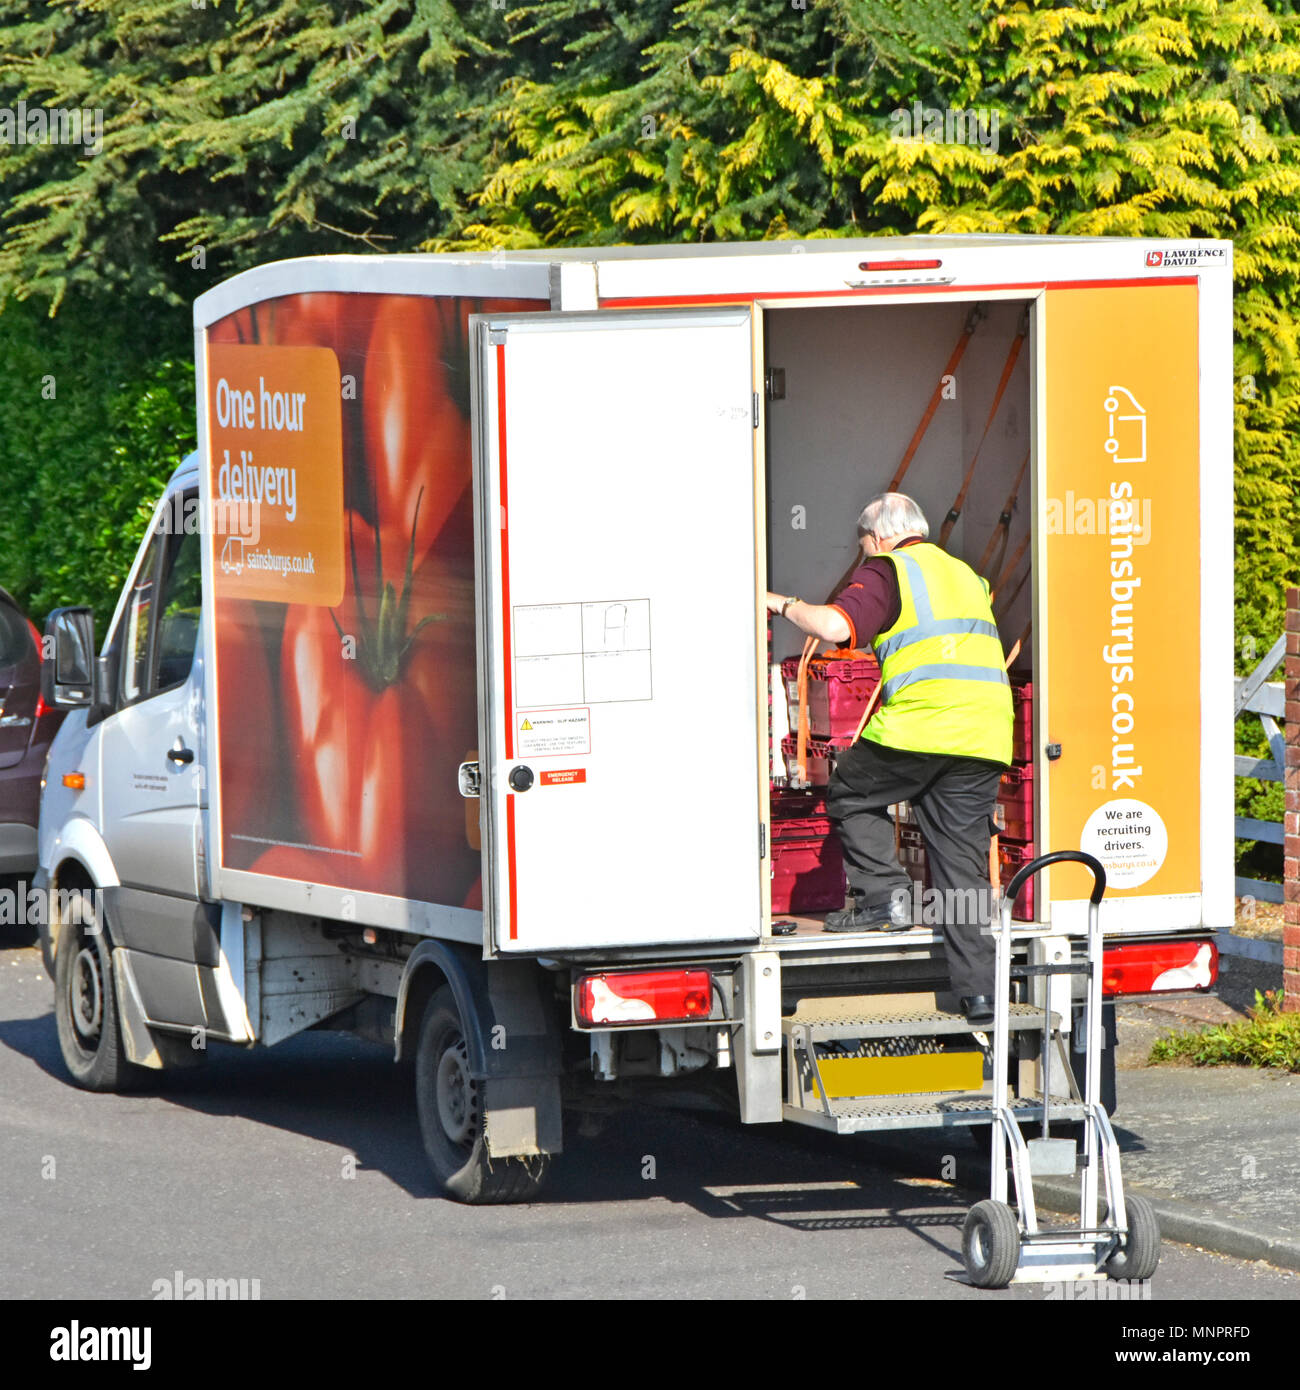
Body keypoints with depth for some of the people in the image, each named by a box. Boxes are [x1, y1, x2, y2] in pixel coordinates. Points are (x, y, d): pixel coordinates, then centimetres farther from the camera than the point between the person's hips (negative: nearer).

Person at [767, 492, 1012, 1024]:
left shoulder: (887, 571, 3)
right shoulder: (966, 575, 26)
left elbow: (836, 625, -12)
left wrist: (785, 604, 4)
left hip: (918, 729, -6)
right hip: (984, 734, 6)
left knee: (851, 795, 20)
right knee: (963, 861, 7)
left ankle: (883, 894, 4)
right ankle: (978, 992, 1)